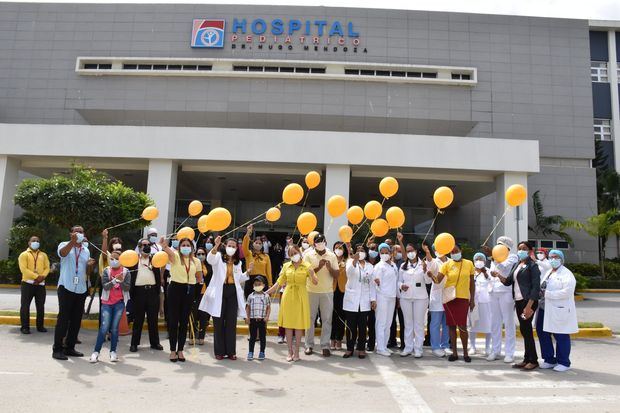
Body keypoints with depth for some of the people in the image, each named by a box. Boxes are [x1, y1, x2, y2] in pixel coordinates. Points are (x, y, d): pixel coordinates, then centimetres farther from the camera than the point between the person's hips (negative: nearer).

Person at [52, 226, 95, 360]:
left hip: (81, 289, 5)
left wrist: (90, 265, -5)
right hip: (66, 287, -5)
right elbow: (63, 253, -25)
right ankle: (57, 349, 2)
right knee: (63, 319, -5)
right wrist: (73, 241, -43)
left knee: (76, 320, 8)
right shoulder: (65, 245, 1)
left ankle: (70, 347, 17)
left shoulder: (86, 250, 16)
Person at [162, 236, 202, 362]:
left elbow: (199, 278, 19)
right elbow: (170, 252, -30)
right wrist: (165, 246, -50)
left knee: (184, 322, 7)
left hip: (189, 290, 3)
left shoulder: (196, 261, 7)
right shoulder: (175, 256, -4)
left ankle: (180, 350, 18)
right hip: (175, 289, -3)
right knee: (173, 321, 1)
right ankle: (173, 350, 11)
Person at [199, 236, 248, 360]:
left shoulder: (238, 262, 16)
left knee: (231, 323, 4)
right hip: (219, 293, -3)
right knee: (219, 323, 2)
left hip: (233, 293, 4)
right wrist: (216, 246, -39)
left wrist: (247, 272, 5)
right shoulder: (218, 257, 2)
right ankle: (219, 351, 10)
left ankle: (231, 351, 11)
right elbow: (210, 259, -22)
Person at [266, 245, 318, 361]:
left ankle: (296, 352, 13)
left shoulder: (307, 265, 0)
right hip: (288, 296, 2)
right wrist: (266, 293, 4)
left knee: (299, 325, 2)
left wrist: (311, 274, -27)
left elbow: (315, 282, -7)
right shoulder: (286, 266, 6)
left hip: (301, 297, -2)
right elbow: (279, 282, 9)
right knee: (288, 324, 4)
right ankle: (290, 352, 15)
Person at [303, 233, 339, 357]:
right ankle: (309, 345, 16)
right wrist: (319, 267, -20)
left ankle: (325, 346, 10)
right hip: (311, 291, -1)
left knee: (327, 319, 2)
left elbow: (337, 275, 1)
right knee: (310, 318, 6)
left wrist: (329, 268, -17)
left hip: (327, 292, 1)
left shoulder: (332, 256, 3)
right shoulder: (308, 255, -1)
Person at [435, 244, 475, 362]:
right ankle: (454, 352, 16)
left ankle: (465, 352, 12)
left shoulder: (469, 264, 3)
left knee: (462, 325, -4)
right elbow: (438, 280, -9)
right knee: (451, 325, 7)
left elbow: (472, 283, 8)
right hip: (449, 298, 1)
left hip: (463, 298, -1)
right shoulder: (447, 264, 0)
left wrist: (472, 299, 6)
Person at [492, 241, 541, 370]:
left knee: (526, 329, -5)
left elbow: (536, 287, -14)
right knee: (524, 330, 11)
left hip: (528, 301, -7)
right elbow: (508, 281, 10)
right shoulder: (515, 265, 15)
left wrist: (529, 306, -20)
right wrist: (499, 275, -11)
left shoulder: (532, 266, -8)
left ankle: (533, 361, 6)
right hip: (518, 301, 7)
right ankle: (527, 359, 18)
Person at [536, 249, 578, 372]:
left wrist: (547, 294, -19)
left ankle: (564, 362, 15)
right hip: (544, 310, 8)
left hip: (559, 310, -8)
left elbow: (567, 292, -20)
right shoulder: (548, 273, 19)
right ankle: (549, 360, 22)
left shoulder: (566, 274, -7)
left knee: (561, 337, 1)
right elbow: (542, 288, 26)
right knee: (543, 334, 9)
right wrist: (540, 292, 3)